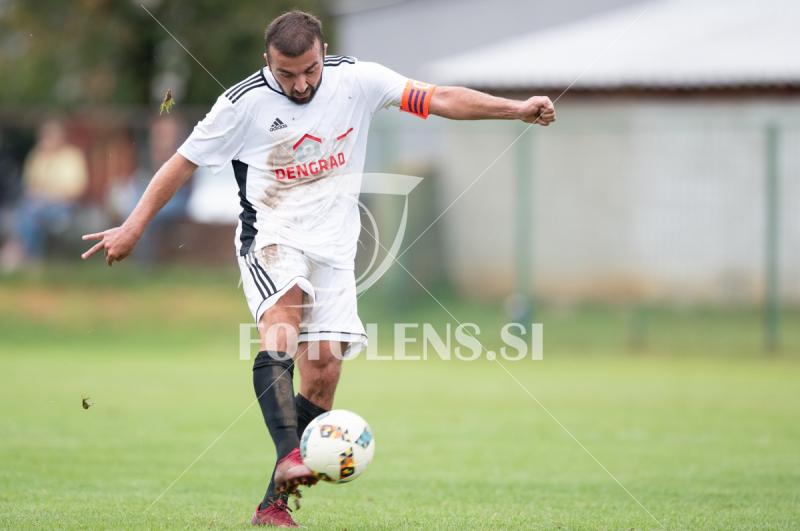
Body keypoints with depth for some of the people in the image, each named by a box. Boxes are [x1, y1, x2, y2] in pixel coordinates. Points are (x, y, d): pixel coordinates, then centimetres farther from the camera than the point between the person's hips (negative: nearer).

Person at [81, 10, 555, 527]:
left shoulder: (355, 79, -5)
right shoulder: (244, 102, -10)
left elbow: (439, 99, -4)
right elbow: (185, 161, 0)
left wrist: (515, 109, -12)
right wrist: (133, 227, -1)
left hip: (334, 246, 3)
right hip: (271, 236, -3)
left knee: (323, 372, -6)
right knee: (281, 327, -32)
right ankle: (289, 458, -47)